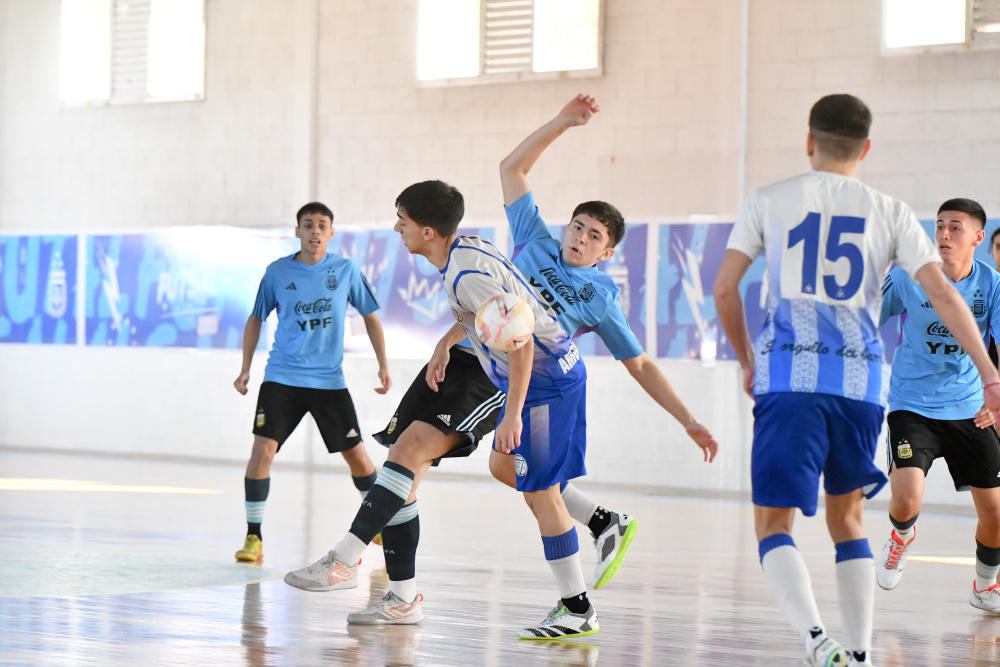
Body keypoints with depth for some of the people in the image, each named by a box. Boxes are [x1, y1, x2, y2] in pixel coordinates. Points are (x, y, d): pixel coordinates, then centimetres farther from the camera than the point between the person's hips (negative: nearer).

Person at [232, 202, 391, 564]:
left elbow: (370, 316, 10)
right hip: (282, 379, -1)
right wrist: (245, 368, 5)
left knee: (356, 454, 5)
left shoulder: (346, 270, 1)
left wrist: (383, 365, 4)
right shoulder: (277, 272, 0)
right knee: (262, 449, -16)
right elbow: (256, 319, 11)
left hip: (329, 381, 1)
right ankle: (253, 537, -8)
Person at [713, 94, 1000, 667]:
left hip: (790, 377, -2)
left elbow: (725, 289, 7)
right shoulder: (890, 212, 11)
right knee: (847, 518, 19)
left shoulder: (770, 201, 9)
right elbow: (943, 295, 3)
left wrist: (748, 361, 21)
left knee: (774, 522, 0)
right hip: (859, 380, 2)